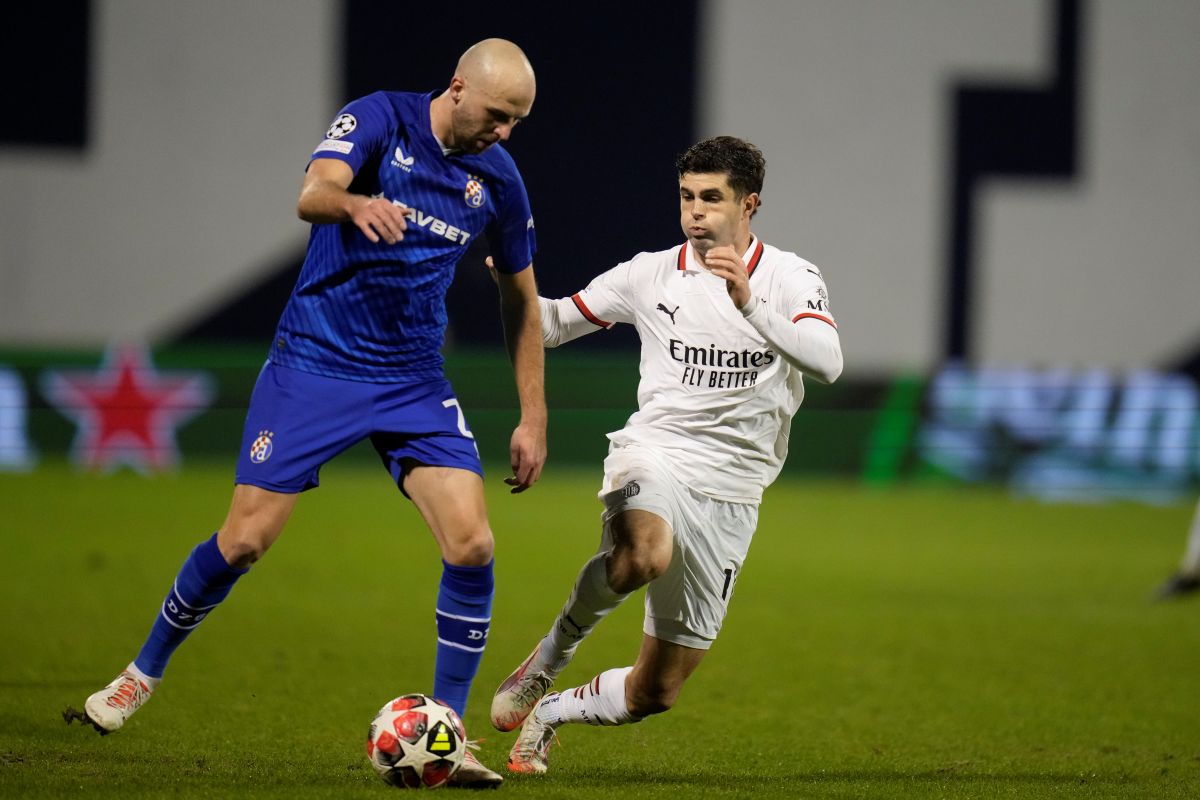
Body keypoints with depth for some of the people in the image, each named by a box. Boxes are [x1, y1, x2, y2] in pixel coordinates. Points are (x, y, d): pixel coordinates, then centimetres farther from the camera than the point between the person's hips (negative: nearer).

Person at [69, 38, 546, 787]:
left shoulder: (498, 179, 2)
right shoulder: (380, 119, -11)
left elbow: (522, 298, 15)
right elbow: (312, 194, -29)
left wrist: (534, 418, 12)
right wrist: (355, 203, -53)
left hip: (414, 382, 4)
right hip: (315, 362, -3)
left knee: (472, 544, -13)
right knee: (244, 541, -6)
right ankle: (144, 673, 20)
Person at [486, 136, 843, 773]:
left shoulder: (790, 278, 0)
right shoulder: (651, 274, 5)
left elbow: (828, 362, -18)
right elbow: (555, 324, 15)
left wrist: (750, 305, -31)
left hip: (729, 494, 1)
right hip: (653, 456, -1)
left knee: (655, 691, 5)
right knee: (643, 555, -40)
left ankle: (550, 712, 34)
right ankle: (549, 658, -15)